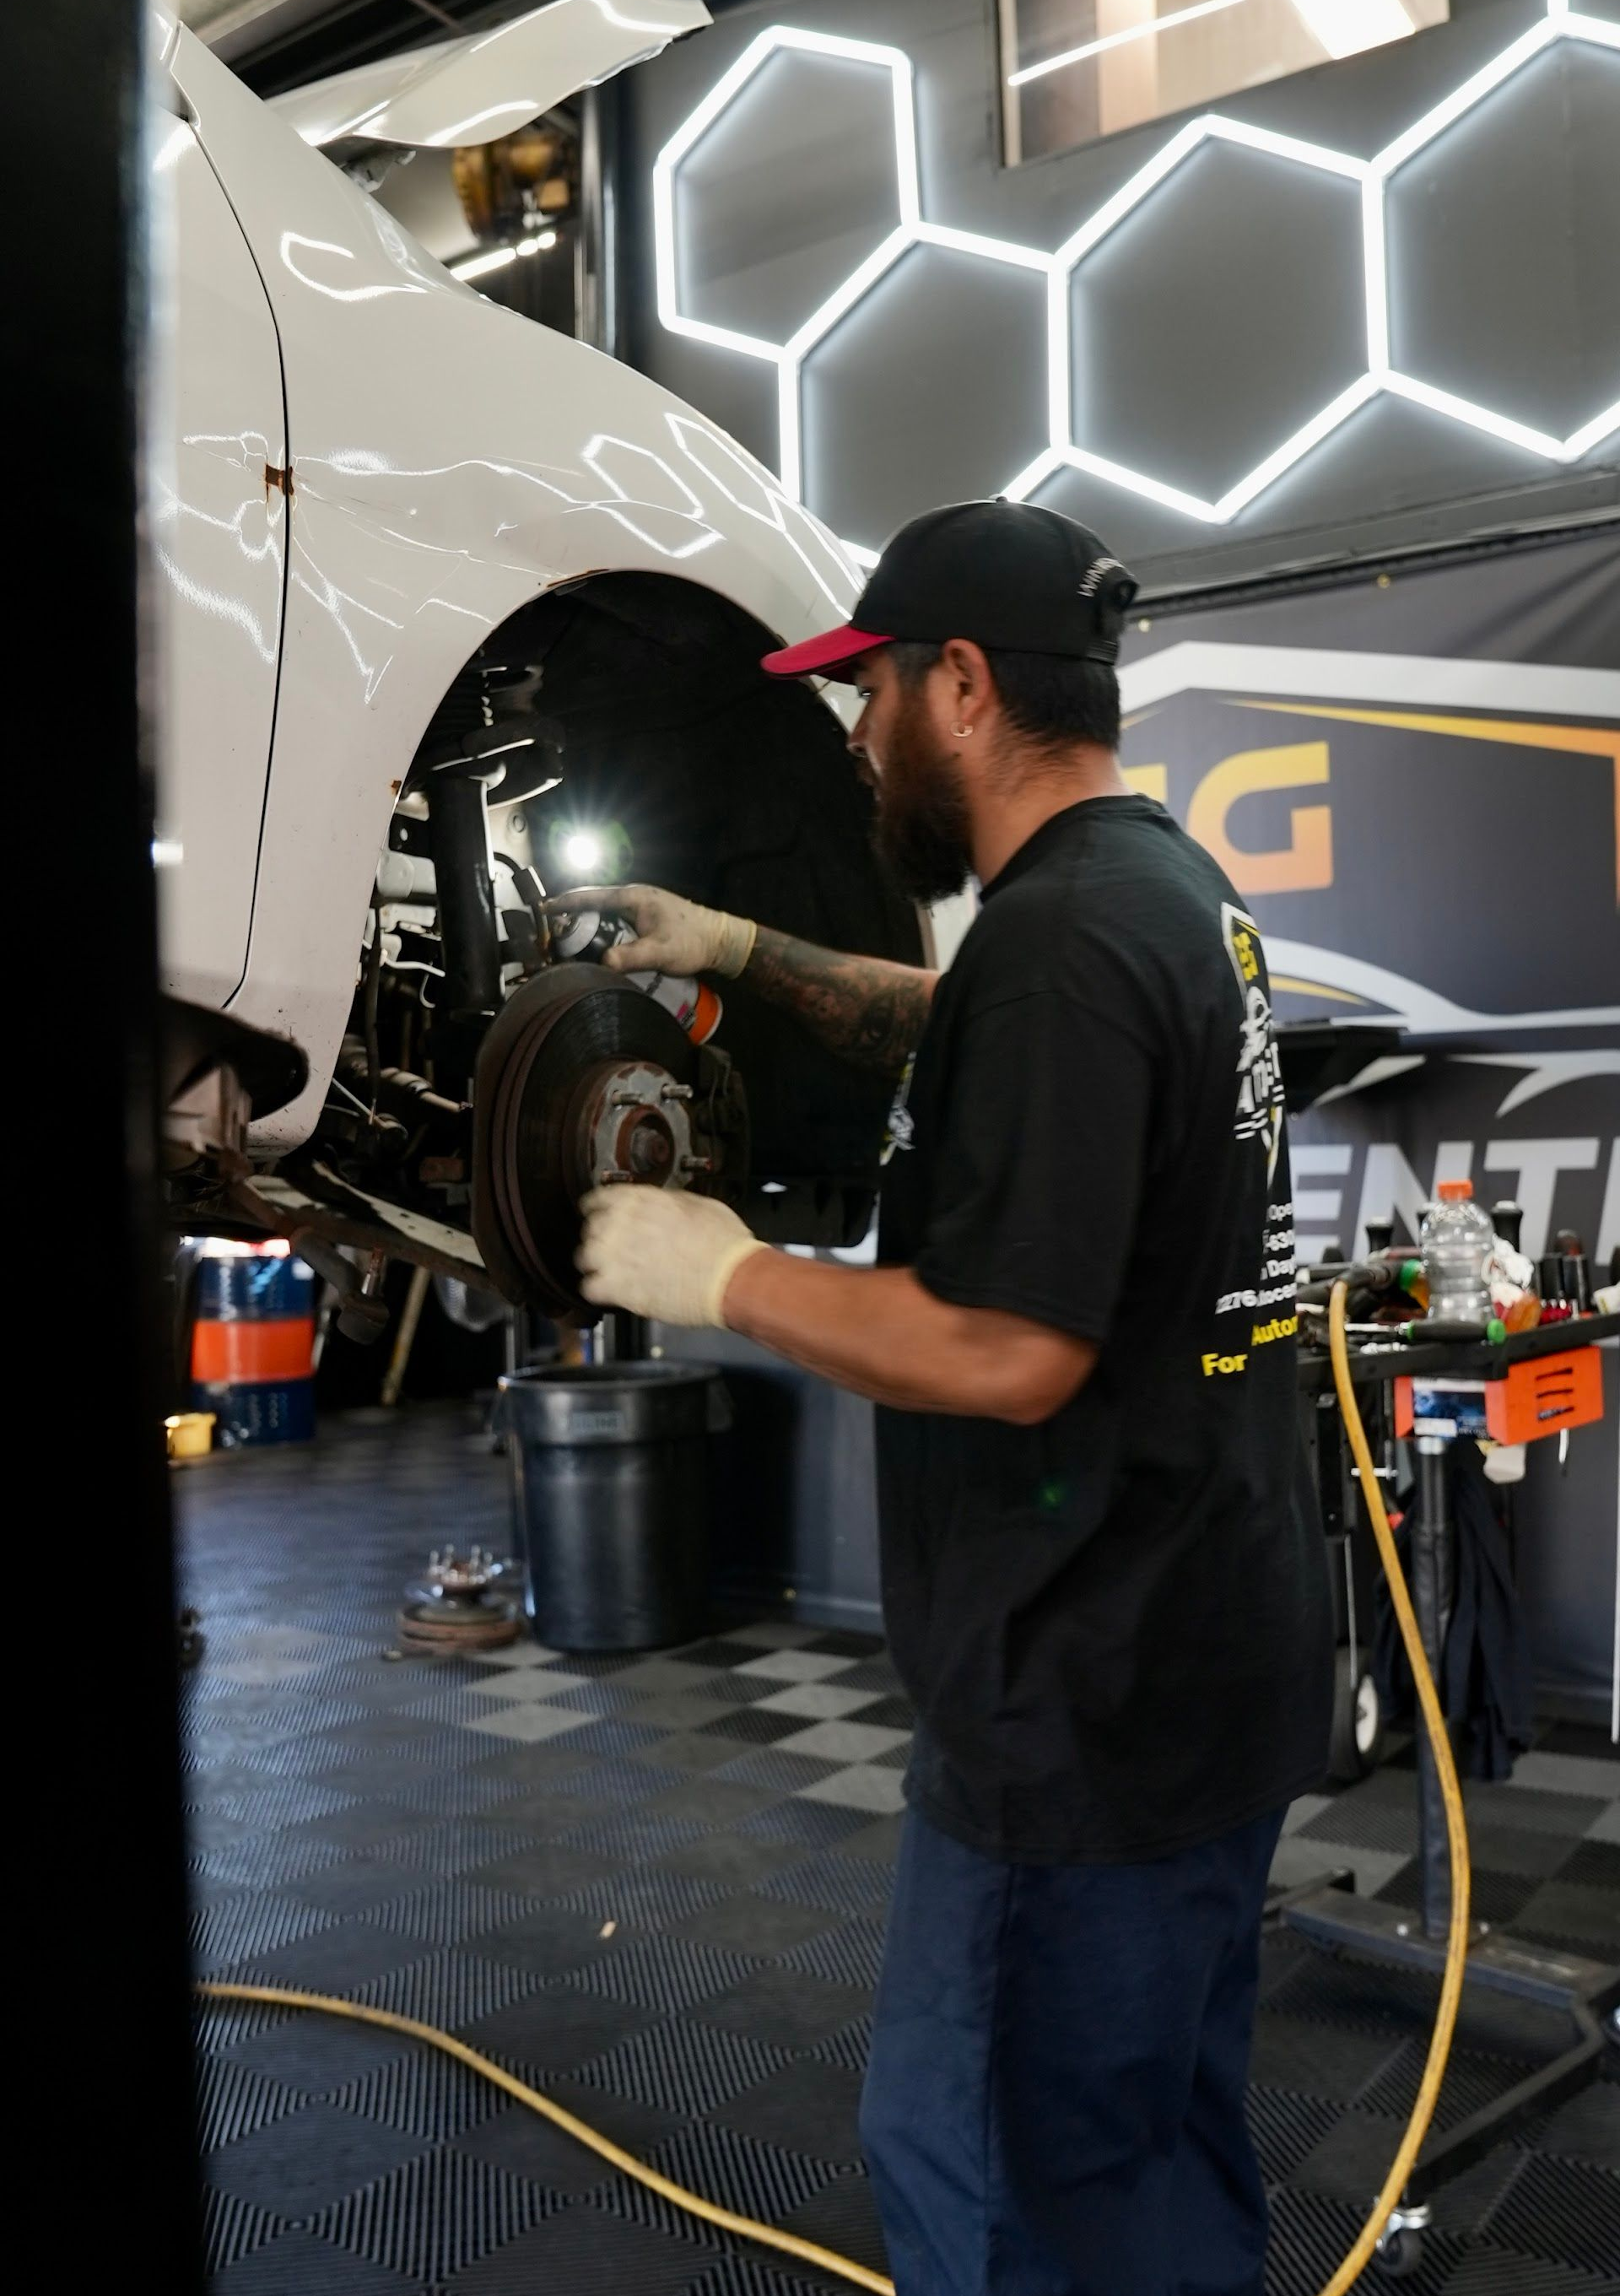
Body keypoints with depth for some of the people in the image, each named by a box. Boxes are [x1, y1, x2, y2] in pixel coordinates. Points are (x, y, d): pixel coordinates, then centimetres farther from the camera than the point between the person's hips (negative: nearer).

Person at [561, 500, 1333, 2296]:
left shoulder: (1065, 932, -22)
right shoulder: (1165, 884, 9)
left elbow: (1009, 1354, -26)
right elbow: (965, 1042, 28)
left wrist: (721, 1276, -13)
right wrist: (751, 956, 19)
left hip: (1093, 1703, -10)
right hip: (1191, 1659, 10)